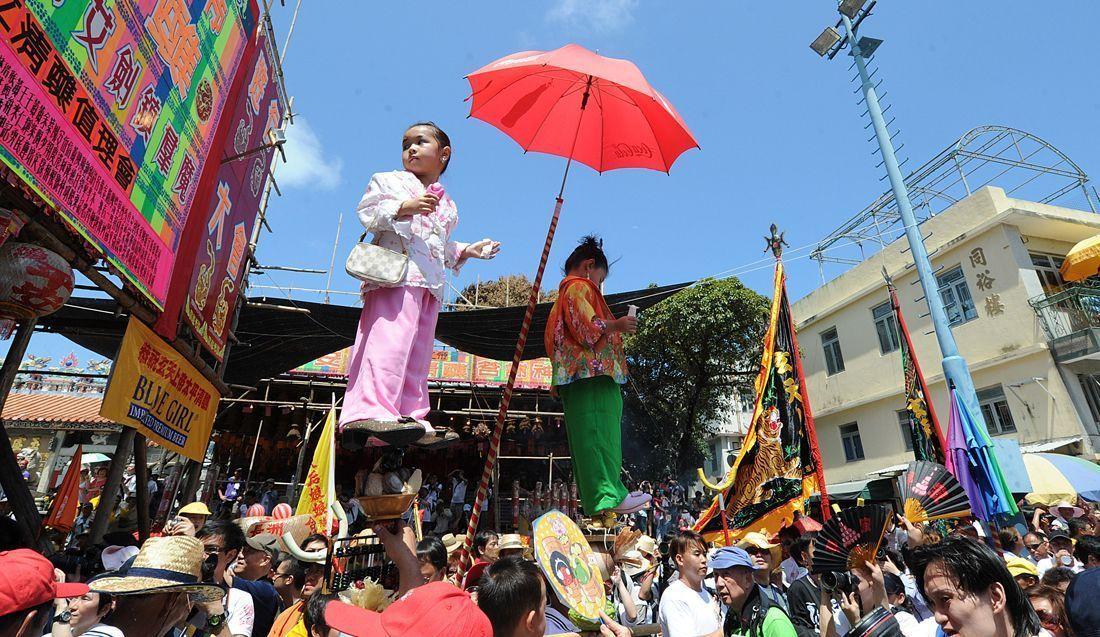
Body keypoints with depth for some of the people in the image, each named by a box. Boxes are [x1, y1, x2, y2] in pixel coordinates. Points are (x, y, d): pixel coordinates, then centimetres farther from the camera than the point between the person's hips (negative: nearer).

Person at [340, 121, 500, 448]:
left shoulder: (447, 204, 30)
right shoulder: (389, 180, 15)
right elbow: (367, 211, 1)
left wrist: (466, 251, 19)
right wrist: (404, 207, -13)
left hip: (431, 284, 7)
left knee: (419, 352, 2)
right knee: (390, 337, -24)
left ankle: (411, 419, 4)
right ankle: (370, 411, -29)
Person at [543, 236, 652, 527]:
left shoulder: (564, 294, 29)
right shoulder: (579, 287, -2)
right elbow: (587, 324, -16)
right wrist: (617, 325, -6)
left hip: (580, 378, 10)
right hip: (591, 374, -10)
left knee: (594, 437, 6)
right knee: (598, 434, -13)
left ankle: (605, 498, 9)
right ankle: (609, 495, -14)